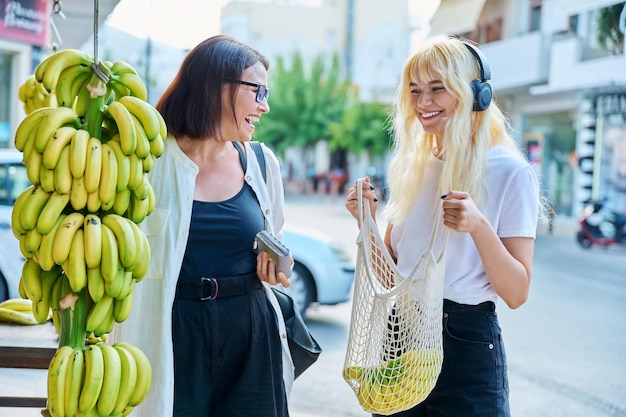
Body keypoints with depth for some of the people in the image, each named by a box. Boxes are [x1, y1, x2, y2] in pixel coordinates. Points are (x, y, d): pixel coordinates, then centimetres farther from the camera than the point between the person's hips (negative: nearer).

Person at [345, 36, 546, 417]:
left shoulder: (508, 171, -11)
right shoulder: (411, 165, 7)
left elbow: (517, 294, -14)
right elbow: (392, 268, 12)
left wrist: (479, 227, -28)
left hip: (467, 345, -5)